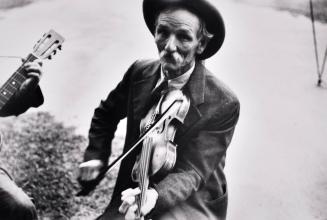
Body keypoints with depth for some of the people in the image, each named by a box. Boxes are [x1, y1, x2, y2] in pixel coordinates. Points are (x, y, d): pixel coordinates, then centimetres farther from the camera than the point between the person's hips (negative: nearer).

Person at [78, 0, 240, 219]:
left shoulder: (223, 104, -18)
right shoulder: (139, 72, -4)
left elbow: (192, 170, -19)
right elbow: (106, 113, 15)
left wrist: (156, 195, -37)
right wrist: (96, 155, 3)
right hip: (135, 191, 4)